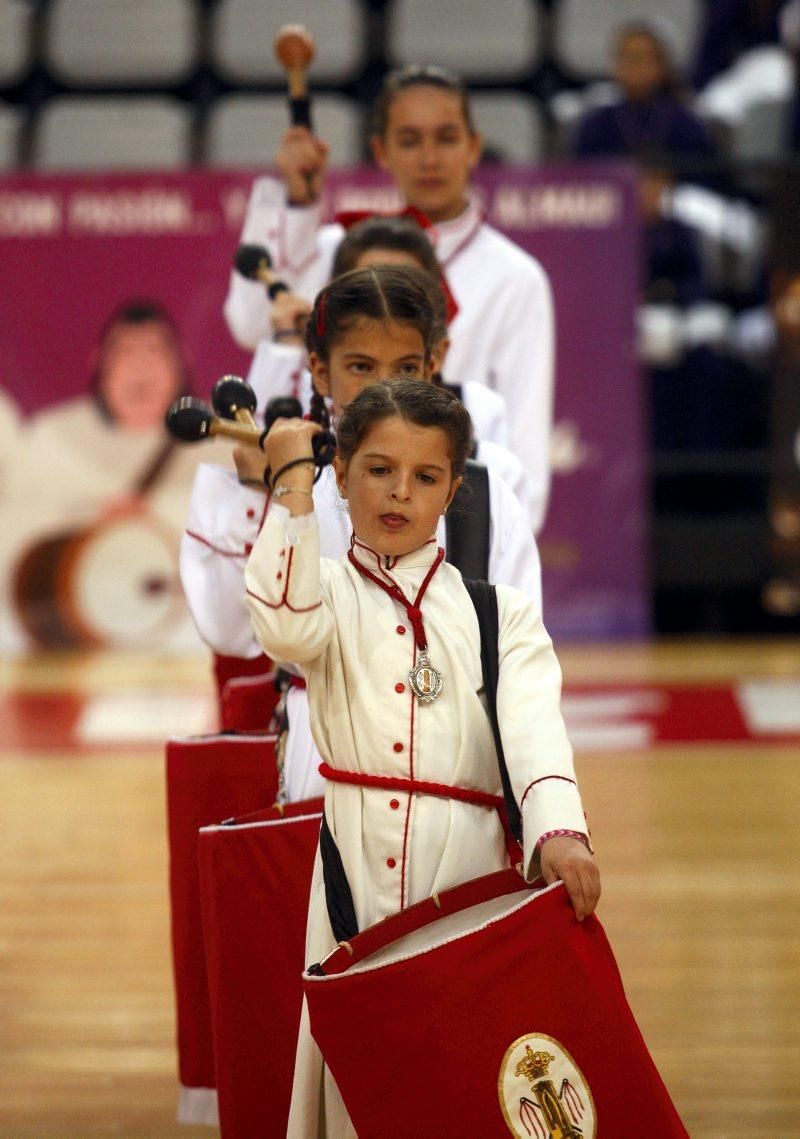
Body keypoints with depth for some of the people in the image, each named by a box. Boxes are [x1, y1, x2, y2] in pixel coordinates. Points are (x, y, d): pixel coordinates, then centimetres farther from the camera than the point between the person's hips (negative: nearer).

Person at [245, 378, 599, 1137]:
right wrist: (293, 480, -7)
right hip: (358, 869, 0)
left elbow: (533, 726, -6)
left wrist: (558, 832, -25)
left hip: (471, 871, 0)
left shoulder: (500, 614, 11)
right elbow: (288, 629, -14)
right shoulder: (323, 590, 11)